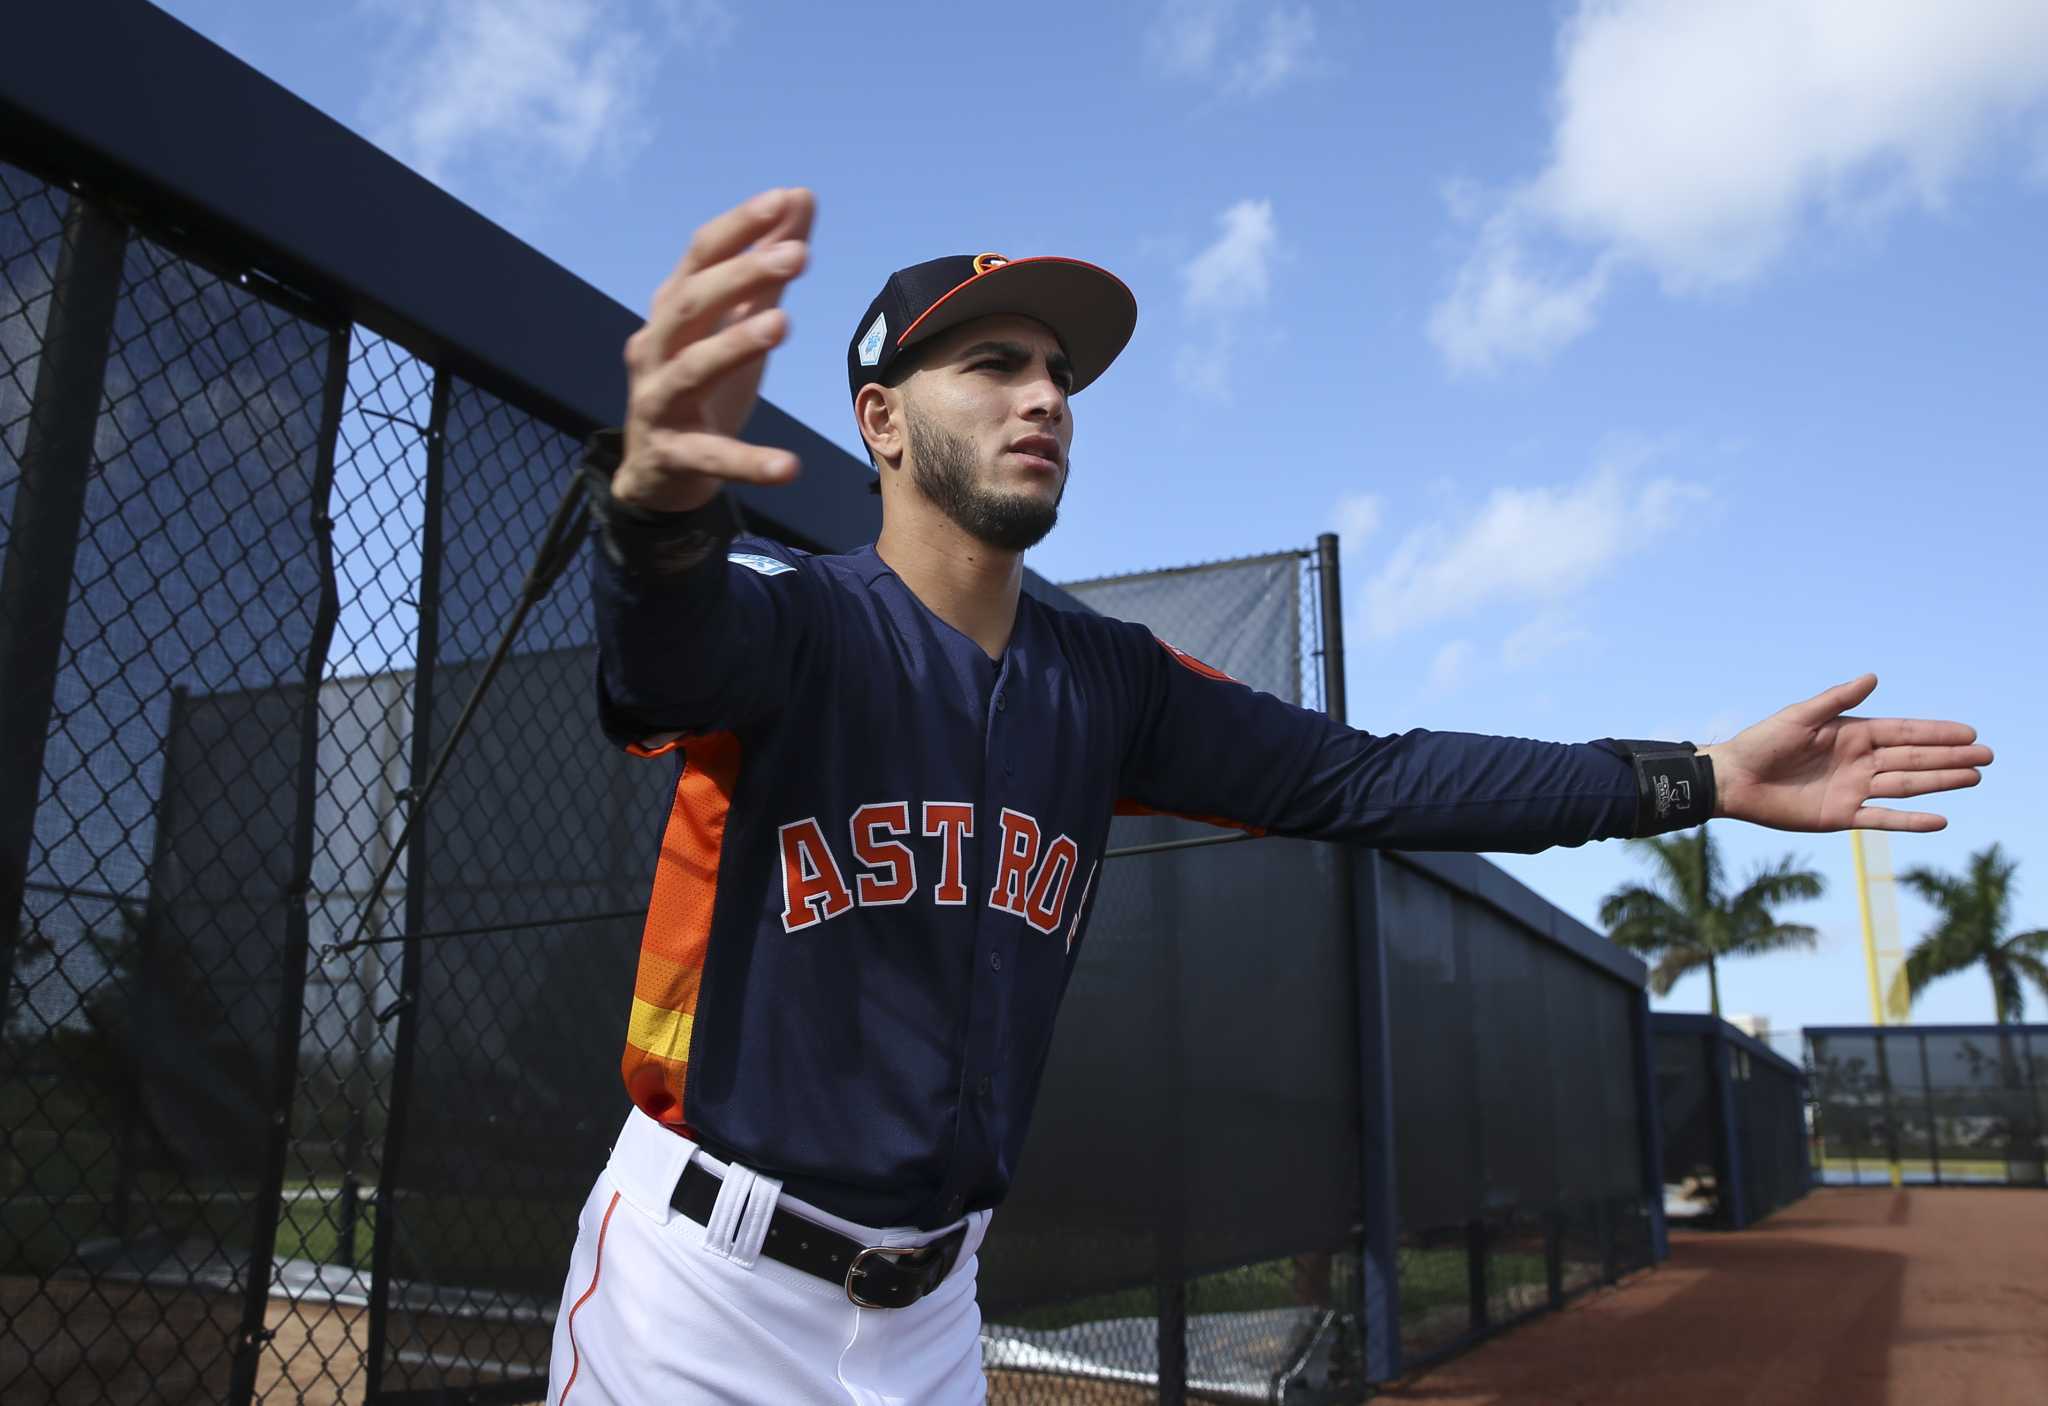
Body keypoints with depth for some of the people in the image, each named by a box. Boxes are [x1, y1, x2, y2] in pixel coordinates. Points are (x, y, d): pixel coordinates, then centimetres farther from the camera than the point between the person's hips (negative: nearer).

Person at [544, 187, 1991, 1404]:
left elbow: (1357, 778, 2)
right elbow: (673, 640, -35)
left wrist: (1697, 777, -1)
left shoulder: (1109, 682, 3)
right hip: (702, 1290, -4)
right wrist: (665, 497, -60)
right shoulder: (794, 619, -13)